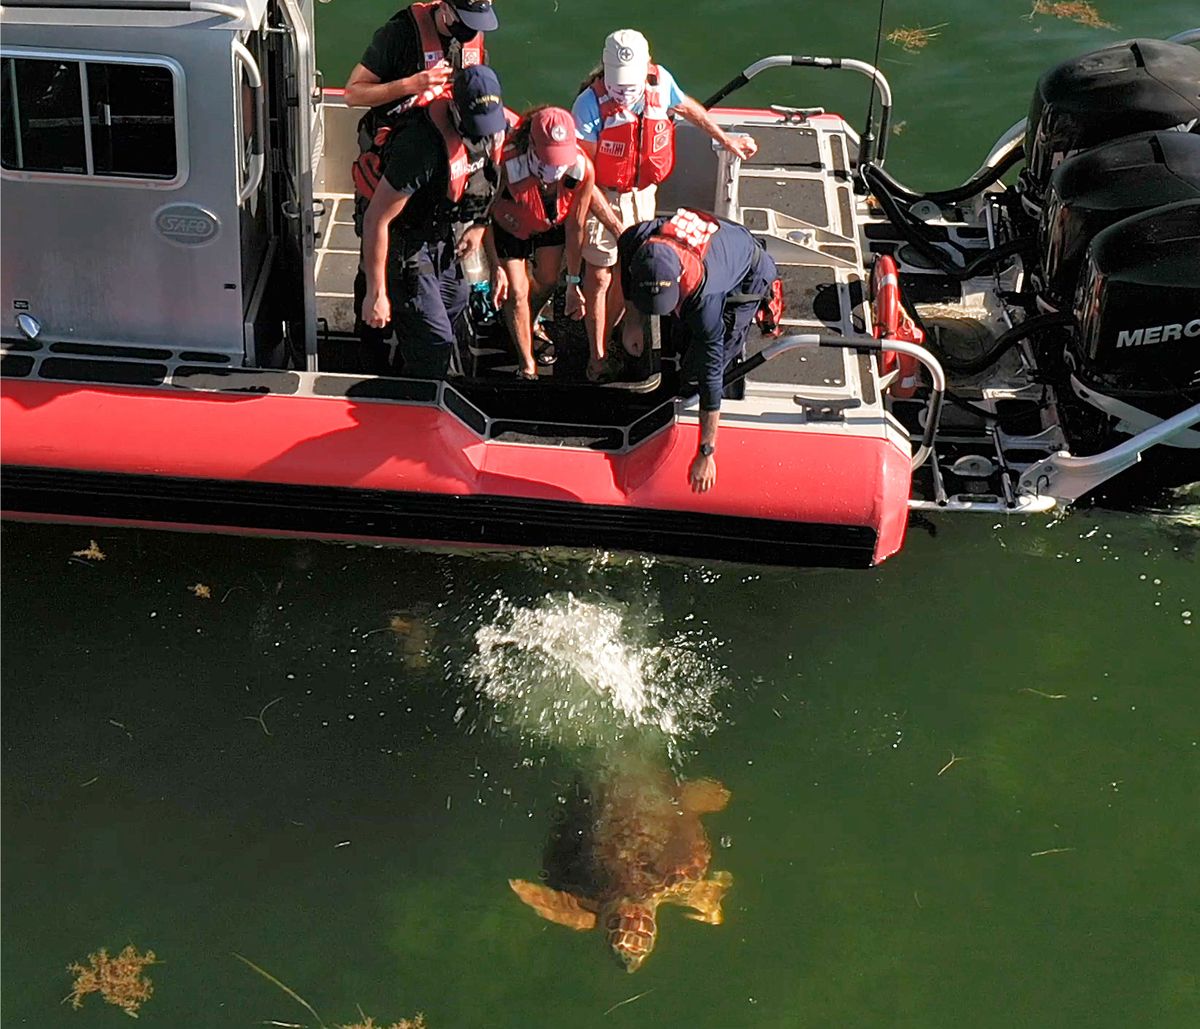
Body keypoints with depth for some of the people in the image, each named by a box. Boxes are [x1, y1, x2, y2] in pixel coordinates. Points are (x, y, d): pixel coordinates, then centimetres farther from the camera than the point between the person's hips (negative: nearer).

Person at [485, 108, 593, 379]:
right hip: (510, 227, -3)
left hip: (551, 223, 3)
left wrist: (573, 283, -12)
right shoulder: (508, 166, -44)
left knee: (547, 281, 20)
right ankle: (527, 366, 21)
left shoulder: (582, 169, -36)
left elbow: (575, 227, -21)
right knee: (516, 293, -1)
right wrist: (496, 268, -20)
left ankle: (529, 326, 55)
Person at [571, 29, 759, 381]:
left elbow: (686, 106, 10)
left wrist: (726, 139, 20)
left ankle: (606, 338, 39)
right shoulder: (590, 105, -29)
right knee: (600, 276, 8)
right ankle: (596, 355, 27)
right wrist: (616, 225, -26)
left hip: (643, 193, 4)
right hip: (602, 197, -4)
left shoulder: (660, 81, -15)